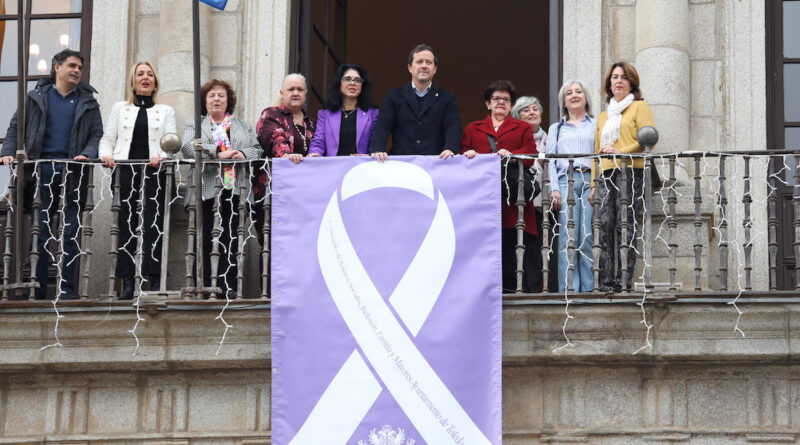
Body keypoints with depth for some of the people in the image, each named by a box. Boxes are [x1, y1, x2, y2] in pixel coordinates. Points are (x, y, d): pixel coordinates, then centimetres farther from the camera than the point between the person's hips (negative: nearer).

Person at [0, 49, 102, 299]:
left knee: (71, 232, -3)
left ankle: (67, 287, 0)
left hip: (73, 172, 0)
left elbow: (97, 134, 9)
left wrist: (86, 154, -11)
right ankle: (38, 287, 2)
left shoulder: (88, 102, 14)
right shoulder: (37, 97, 13)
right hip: (42, 171, 0)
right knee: (39, 232, -1)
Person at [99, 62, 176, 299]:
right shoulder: (119, 108, 20)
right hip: (125, 171, 1)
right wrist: (106, 154, -9)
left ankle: (155, 281, -12)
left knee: (154, 223, -9)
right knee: (126, 223, -5)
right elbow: (108, 139, 13)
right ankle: (127, 283, -6)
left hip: (154, 171, -1)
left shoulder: (165, 111, 18)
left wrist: (162, 156, -16)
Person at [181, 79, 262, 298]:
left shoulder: (243, 126, 23)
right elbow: (188, 148, -4)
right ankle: (205, 287, -4)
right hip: (206, 189, -2)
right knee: (205, 240, -5)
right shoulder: (194, 125, 15)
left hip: (234, 189, 2)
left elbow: (257, 149, 15)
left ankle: (228, 287, -3)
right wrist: (218, 154, -16)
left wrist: (244, 154, -8)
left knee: (230, 240, -3)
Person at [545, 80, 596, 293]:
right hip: (566, 181, 1)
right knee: (567, 237, -11)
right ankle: (568, 289, -14)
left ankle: (589, 287, -9)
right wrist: (554, 189, -1)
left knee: (589, 236, -10)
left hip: (591, 181, -1)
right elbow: (550, 160, 14)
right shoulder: (556, 128, 24)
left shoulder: (596, 125, 20)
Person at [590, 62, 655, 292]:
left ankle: (624, 279, -15)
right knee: (605, 224, -7)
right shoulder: (603, 117, 28)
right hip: (606, 175, 5)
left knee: (626, 224, -12)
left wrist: (620, 152, -13)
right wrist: (593, 185, 17)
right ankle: (607, 280, -10)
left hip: (630, 172, -5)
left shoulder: (639, 107, 10)